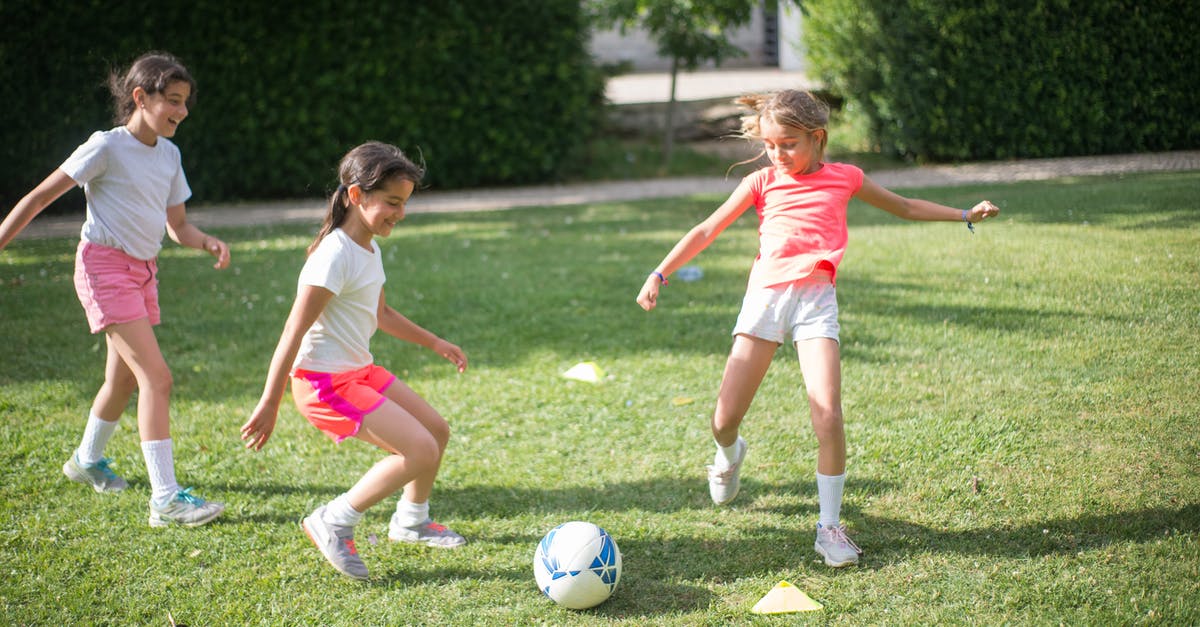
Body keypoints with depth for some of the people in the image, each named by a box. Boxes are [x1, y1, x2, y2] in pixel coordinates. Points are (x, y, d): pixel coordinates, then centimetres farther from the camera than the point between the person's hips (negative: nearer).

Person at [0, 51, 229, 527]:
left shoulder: (168, 154, 9)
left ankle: (87, 460, 46)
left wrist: (208, 242, -8)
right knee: (156, 375, -18)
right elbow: (40, 197, -9)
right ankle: (165, 499, -21)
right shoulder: (107, 147, -12)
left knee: (124, 379, 20)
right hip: (104, 265, -8)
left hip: (143, 270, 8)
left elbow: (178, 226, 13)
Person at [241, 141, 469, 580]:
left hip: (359, 371, 10)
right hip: (324, 382, -10)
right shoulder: (336, 255, -21)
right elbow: (294, 331, -23)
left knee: (437, 430, 15)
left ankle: (411, 520, 37)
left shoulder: (369, 248, 9)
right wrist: (269, 404, -24)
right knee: (420, 450, -17)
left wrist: (434, 343, 32)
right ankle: (333, 524, -4)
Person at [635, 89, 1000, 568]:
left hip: (815, 300, -1)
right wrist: (660, 274, 5)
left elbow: (904, 207, 25)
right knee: (724, 420, -2)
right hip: (764, 296, 1)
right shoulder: (762, 182, 9)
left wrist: (966, 215, 24)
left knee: (828, 414, -17)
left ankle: (830, 527, -4)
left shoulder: (844, 178, 10)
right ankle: (729, 455, 37)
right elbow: (707, 230, 11)